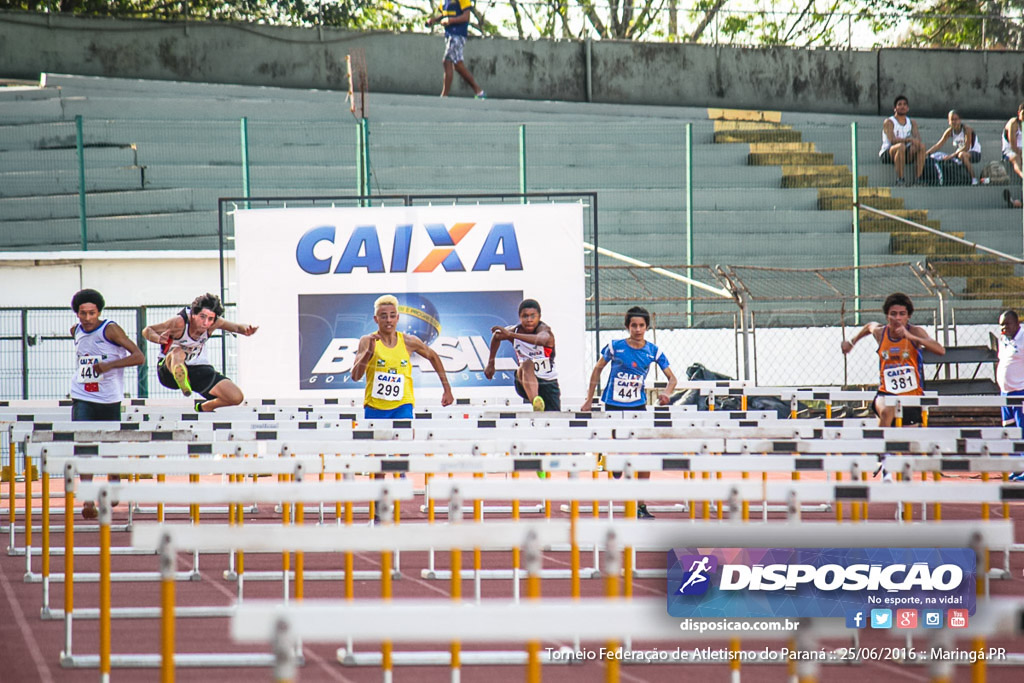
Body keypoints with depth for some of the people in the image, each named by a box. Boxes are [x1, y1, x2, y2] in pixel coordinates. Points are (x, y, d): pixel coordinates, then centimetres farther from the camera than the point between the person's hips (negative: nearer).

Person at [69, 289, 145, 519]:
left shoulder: (110, 330, -11)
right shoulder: (76, 332, 4)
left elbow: (139, 357, -16)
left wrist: (109, 365, -26)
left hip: (109, 399, -2)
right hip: (82, 399, 2)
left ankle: (114, 481, 43)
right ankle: (88, 499, -23)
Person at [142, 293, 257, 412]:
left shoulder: (214, 323, -16)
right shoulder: (180, 322, -27)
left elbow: (236, 327, 0)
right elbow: (147, 331, -19)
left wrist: (246, 330, -25)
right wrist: (159, 339, -42)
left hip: (198, 369, 5)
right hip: (169, 370, -5)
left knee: (237, 397, -6)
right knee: (178, 352, -39)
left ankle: (204, 407, 19)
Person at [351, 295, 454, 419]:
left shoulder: (409, 342, 1)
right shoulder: (367, 341, -5)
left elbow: (433, 357, 20)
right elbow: (355, 376, -15)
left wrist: (447, 390, 20)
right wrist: (369, 351, -31)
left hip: (402, 407, 0)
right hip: (375, 407, 0)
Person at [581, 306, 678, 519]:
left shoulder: (653, 351, -2)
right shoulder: (615, 347, -5)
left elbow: (672, 377, 2)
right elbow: (598, 369, 8)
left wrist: (667, 393, -20)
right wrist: (589, 399, 7)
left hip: (638, 407, 1)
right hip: (613, 406, -1)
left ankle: (641, 505, 1)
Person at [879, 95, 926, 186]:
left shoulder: (912, 123, 15)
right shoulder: (889, 122, -3)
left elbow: (917, 137, -1)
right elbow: (892, 140, -19)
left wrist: (917, 141, -27)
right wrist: (909, 139, -32)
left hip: (906, 154, 5)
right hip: (887, 154, -5)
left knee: (921, 146, -21)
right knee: (901, 146, -37)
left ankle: (918, 178, -27)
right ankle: (899, 179, -35)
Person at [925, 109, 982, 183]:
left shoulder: (967, 129, -23)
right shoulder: (949, 131, -5)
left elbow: (966, 147, -28)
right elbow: (938, 145, -5)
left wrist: (951, 156, -33)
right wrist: (925, 154, -17)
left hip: (975, 153, -7)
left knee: (962, 155, -39)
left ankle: (973, 179, -30)